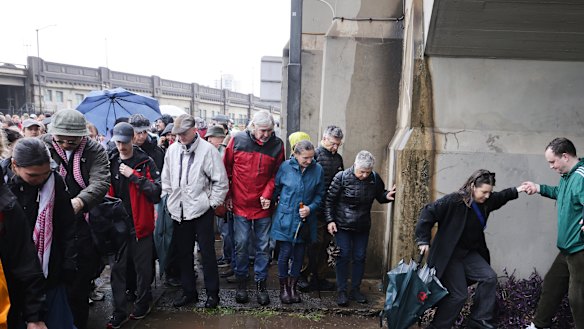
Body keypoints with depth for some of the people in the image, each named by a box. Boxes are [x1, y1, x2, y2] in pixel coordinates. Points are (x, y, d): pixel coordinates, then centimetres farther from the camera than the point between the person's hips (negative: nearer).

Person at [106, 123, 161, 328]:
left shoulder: (145, 162, -6)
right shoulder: (110, 163, 4)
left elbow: (156, 191, -15)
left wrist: (133, 175, -19)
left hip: (140, 225, -3)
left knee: (143, 267, 10)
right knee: (117, 269, 8)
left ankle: (143, 303, 30)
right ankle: (119, 311, 21)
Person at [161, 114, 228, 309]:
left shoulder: (207, 150, -10)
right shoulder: (172, 150, 5)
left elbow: (221, 181, -8)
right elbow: (166, 178, 15)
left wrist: (212, 203, -8)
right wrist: (170, 199, 9)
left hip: (201, 210, -5)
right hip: (179, 211, 5)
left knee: (207, 252, 5)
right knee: (183, 252, 14)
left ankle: (212, 293, 19)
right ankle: (189, 291, 29)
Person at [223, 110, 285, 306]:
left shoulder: (277, 145, -4)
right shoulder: (237, 140, -5)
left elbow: (276, 173, 2)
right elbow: (226, 169, 3)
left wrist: (268, 194, -10)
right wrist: (228, 196, 2)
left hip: (263, 206, 1)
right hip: (240, 204, -1)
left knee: (263, 247, 9)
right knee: (241, 245, 7)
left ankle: (261, 283, 24)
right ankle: (241, 282, 25)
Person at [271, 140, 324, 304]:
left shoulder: (318, 169, -5)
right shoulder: (285, 167, -9)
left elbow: (320, 195, 3)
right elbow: (276, 189, 4)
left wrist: (310, 208, -11)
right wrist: (277, 203, 2)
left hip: (305, 220, 2)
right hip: (285, 218, -2)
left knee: (299, 255, 11)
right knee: (285, 253, 2)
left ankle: (293, 287, 29)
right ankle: (283, 287, 21)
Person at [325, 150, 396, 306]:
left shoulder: (375, 178, -5)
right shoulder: (341, 177, -14)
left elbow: (380, 196, 10)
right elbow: (329, 200, -8)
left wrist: (387, 195, -13)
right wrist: (330, 220, -12)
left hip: (363, 227, 3)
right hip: (342, 225, -3)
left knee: (360, 257, 9)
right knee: (344, 257, 0)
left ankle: (355, 289, 24)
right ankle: (341, 291, 13)